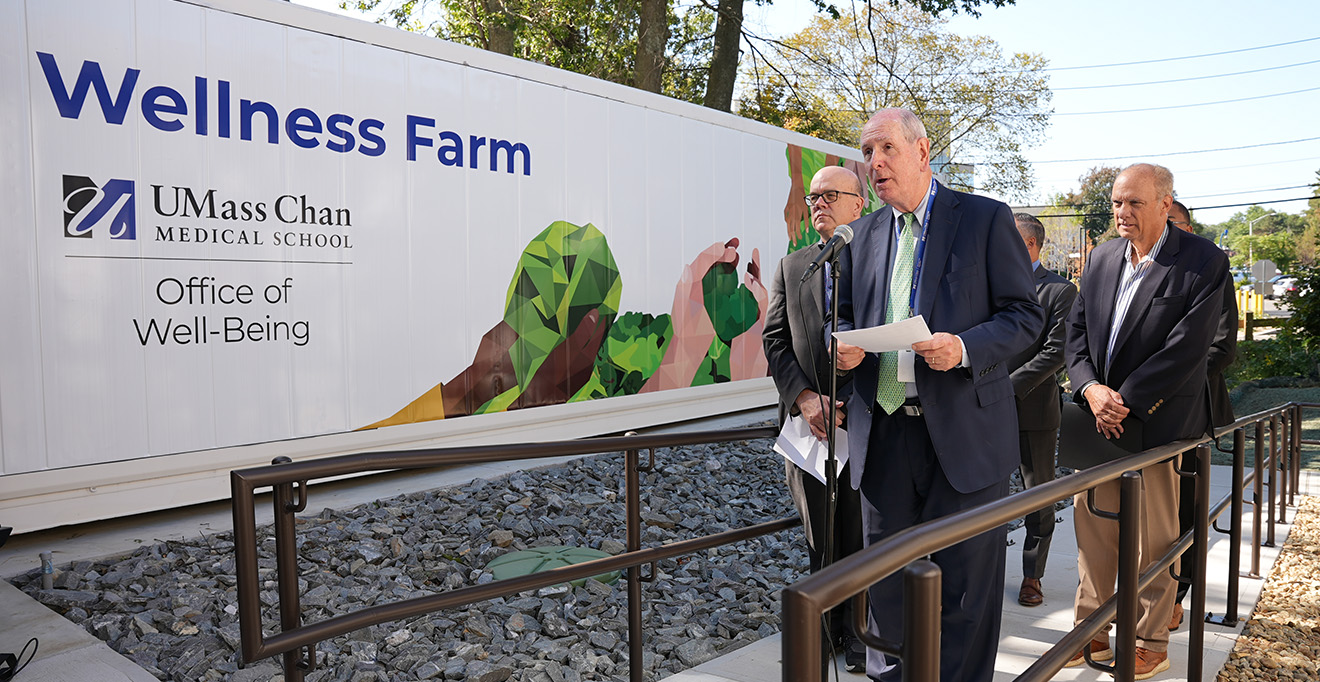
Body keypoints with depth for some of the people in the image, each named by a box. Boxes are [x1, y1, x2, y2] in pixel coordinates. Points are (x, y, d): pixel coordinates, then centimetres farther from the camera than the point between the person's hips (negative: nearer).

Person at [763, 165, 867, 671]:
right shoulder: (791, 267, 11)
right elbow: (775, 341, 6)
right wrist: (804, 398, -9)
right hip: (811, 421, 3)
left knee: (863, 537, 6)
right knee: (820, 538, 11)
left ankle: (858, 632, 24)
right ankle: (828, 627, 27)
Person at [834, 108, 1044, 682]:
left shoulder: (986, 219, -1)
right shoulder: (863, 234, 12)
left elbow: (1026, 314, -2)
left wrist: (965, 348, -19)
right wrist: (844, 346, -3)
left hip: (964, 434, -4)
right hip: (883, 434, 4)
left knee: (965, 580, 7)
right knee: (885, 577, 14)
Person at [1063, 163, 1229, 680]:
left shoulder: (1203, 262, -8)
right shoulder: (1102, 257, 8)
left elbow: (1187, 347, -15)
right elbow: (1076, 331, 7)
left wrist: (1124, 400, -17)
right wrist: (1090, 389, -9)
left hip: (1156, 421, -5)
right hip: (1098, 420, 5)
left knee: (1153, 538, 7)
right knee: (1093, 528, 10)